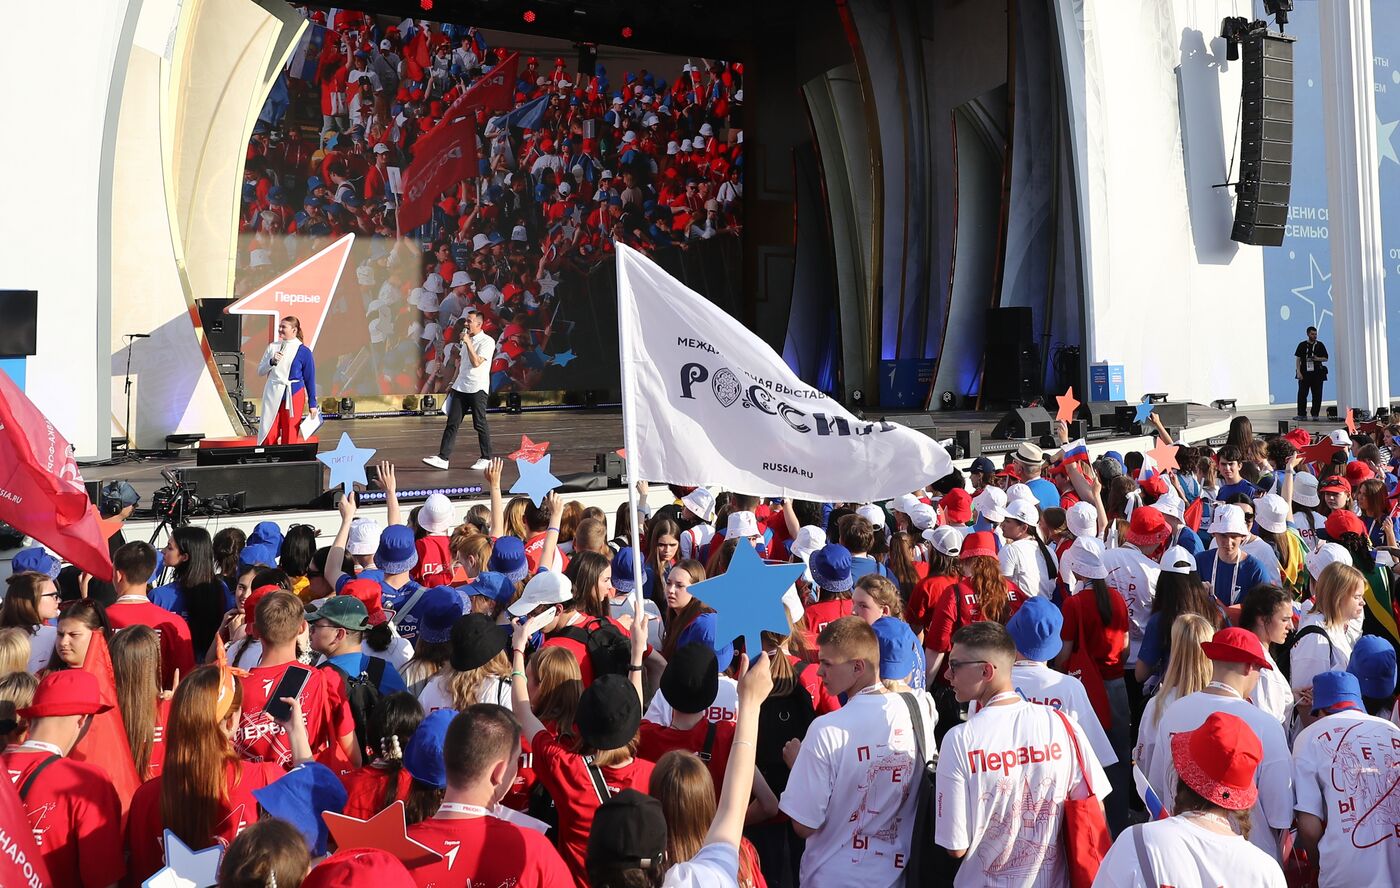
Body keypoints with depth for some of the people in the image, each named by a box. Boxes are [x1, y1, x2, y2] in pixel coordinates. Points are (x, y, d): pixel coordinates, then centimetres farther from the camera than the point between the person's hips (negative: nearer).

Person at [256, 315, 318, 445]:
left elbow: (310, 379, 1)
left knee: (290, 436, 0)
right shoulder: (272, 347, 9)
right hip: (273, 395, 3)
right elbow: (260, 371, 10)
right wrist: (272, 362, -10)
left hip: (293, 396, -3)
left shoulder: (303, 351, -1)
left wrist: (312, 404, 0)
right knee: (269, 436, -1)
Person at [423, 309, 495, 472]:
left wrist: (468, 342, -19)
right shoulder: (466, 340, 15)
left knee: (480, 425, 1)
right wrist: (453, 383, 20)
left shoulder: (487, 342, -9)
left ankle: (486, 459, 13)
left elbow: (476, 362, -21)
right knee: (452, 423, 1)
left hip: (477, 388, -7)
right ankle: (443, 458, 0)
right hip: (460, 387, 7)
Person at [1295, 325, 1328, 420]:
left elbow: (1325, 358, 10)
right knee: (1302, 394, -3)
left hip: (1317, 374, 1)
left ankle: (1315, 414, 11)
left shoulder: (1320, 345, 8)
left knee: (1317, 395, 2)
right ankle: (1302, 414, 3)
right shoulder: (1302, 345, 5)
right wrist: (1298, 372, -6)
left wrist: (1318, 359, -11)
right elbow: (1297, 359, 3)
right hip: (1305, 373, -1)